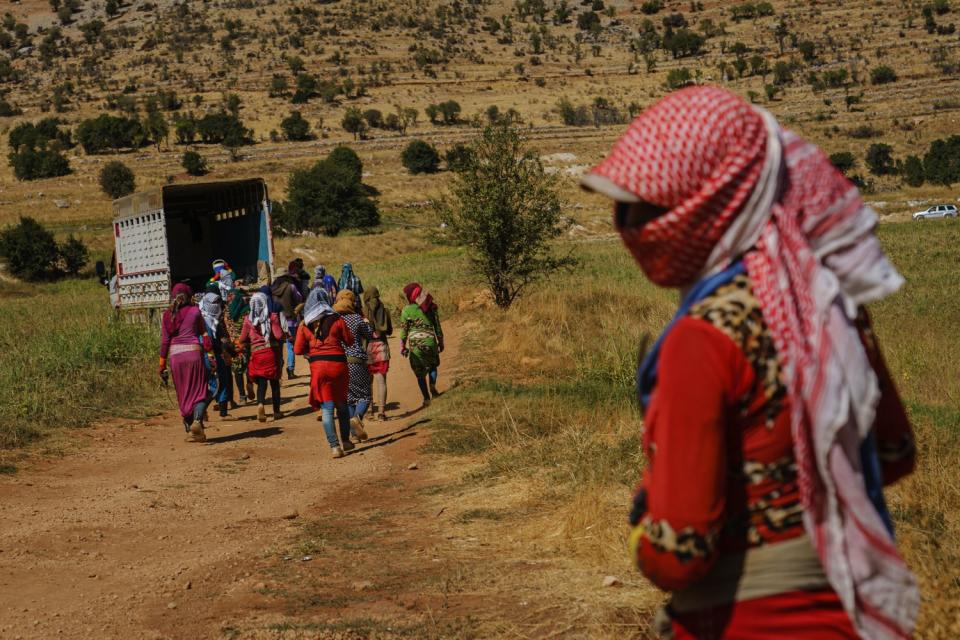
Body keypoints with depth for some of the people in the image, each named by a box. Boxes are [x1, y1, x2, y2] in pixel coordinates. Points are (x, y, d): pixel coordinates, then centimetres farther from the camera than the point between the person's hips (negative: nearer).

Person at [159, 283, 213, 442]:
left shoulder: (167, 315, 9)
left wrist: (162, 365, 9)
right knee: (200, 391, 0)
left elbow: (164, 340, 7)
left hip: (175, 355, 3)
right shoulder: (194, 311, 3)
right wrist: (210, 353, 3)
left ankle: (190, 428, 13)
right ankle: (197, 420, -25)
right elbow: (204, 334, 0)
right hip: (193, 352, -3)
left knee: (183, 394, 11)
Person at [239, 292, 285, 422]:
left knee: (261, 382, 4)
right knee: (274, 382, 11)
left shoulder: (248, 320, 0)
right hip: (272, 352, -1)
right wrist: (285, 335, 7)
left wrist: (248, 346, 22)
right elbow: (279, 335, -14)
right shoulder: (273, 317, -6)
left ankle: (260, 404, -24)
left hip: (256, 354, 1)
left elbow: (242, 340, 3)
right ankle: (276, 411, 17)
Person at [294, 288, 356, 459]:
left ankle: (334, 446, -5)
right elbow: (350, 341, 4)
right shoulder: (336, 320, -3)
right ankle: (345, 440, 25)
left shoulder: (304, 325, 1)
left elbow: (298, 350, 0)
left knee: (327, 407, 3)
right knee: (341, 403, 18)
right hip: (338, 364, 0)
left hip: (318, 367, 0)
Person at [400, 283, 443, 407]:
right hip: (430, 341, 2)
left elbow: (404, 329, -4)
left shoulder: (407, 310, -7)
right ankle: (432, 385, 2)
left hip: (415, 344, -2)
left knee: (420, 373, 10)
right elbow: (438, 327, 6)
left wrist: (402, 347, 5)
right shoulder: (431, 307, 1)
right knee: (432, 364, 26)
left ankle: (426, 398, 8)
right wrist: (440, 342, 17)